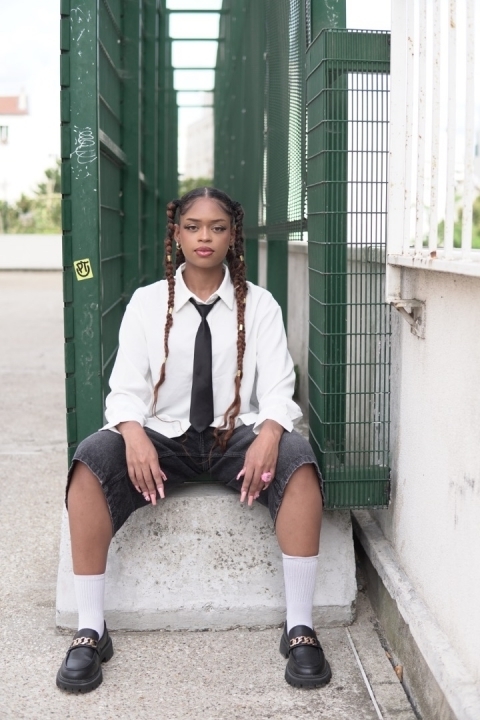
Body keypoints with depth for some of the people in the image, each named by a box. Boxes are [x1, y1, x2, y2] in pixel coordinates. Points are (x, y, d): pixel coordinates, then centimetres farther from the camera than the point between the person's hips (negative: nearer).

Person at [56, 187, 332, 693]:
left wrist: (268, 433, -27)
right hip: (164, 434, 0)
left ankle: (300, 628, -23)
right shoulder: (147, 302, 6)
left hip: (236, 434, 0)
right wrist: (134, 434, -25)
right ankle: (90, 631, -22)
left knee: (299, 461, -32)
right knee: (90, 462, -30)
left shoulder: (258, 304, 6)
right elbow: (126, 387, -1)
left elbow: (277, 387, -3)